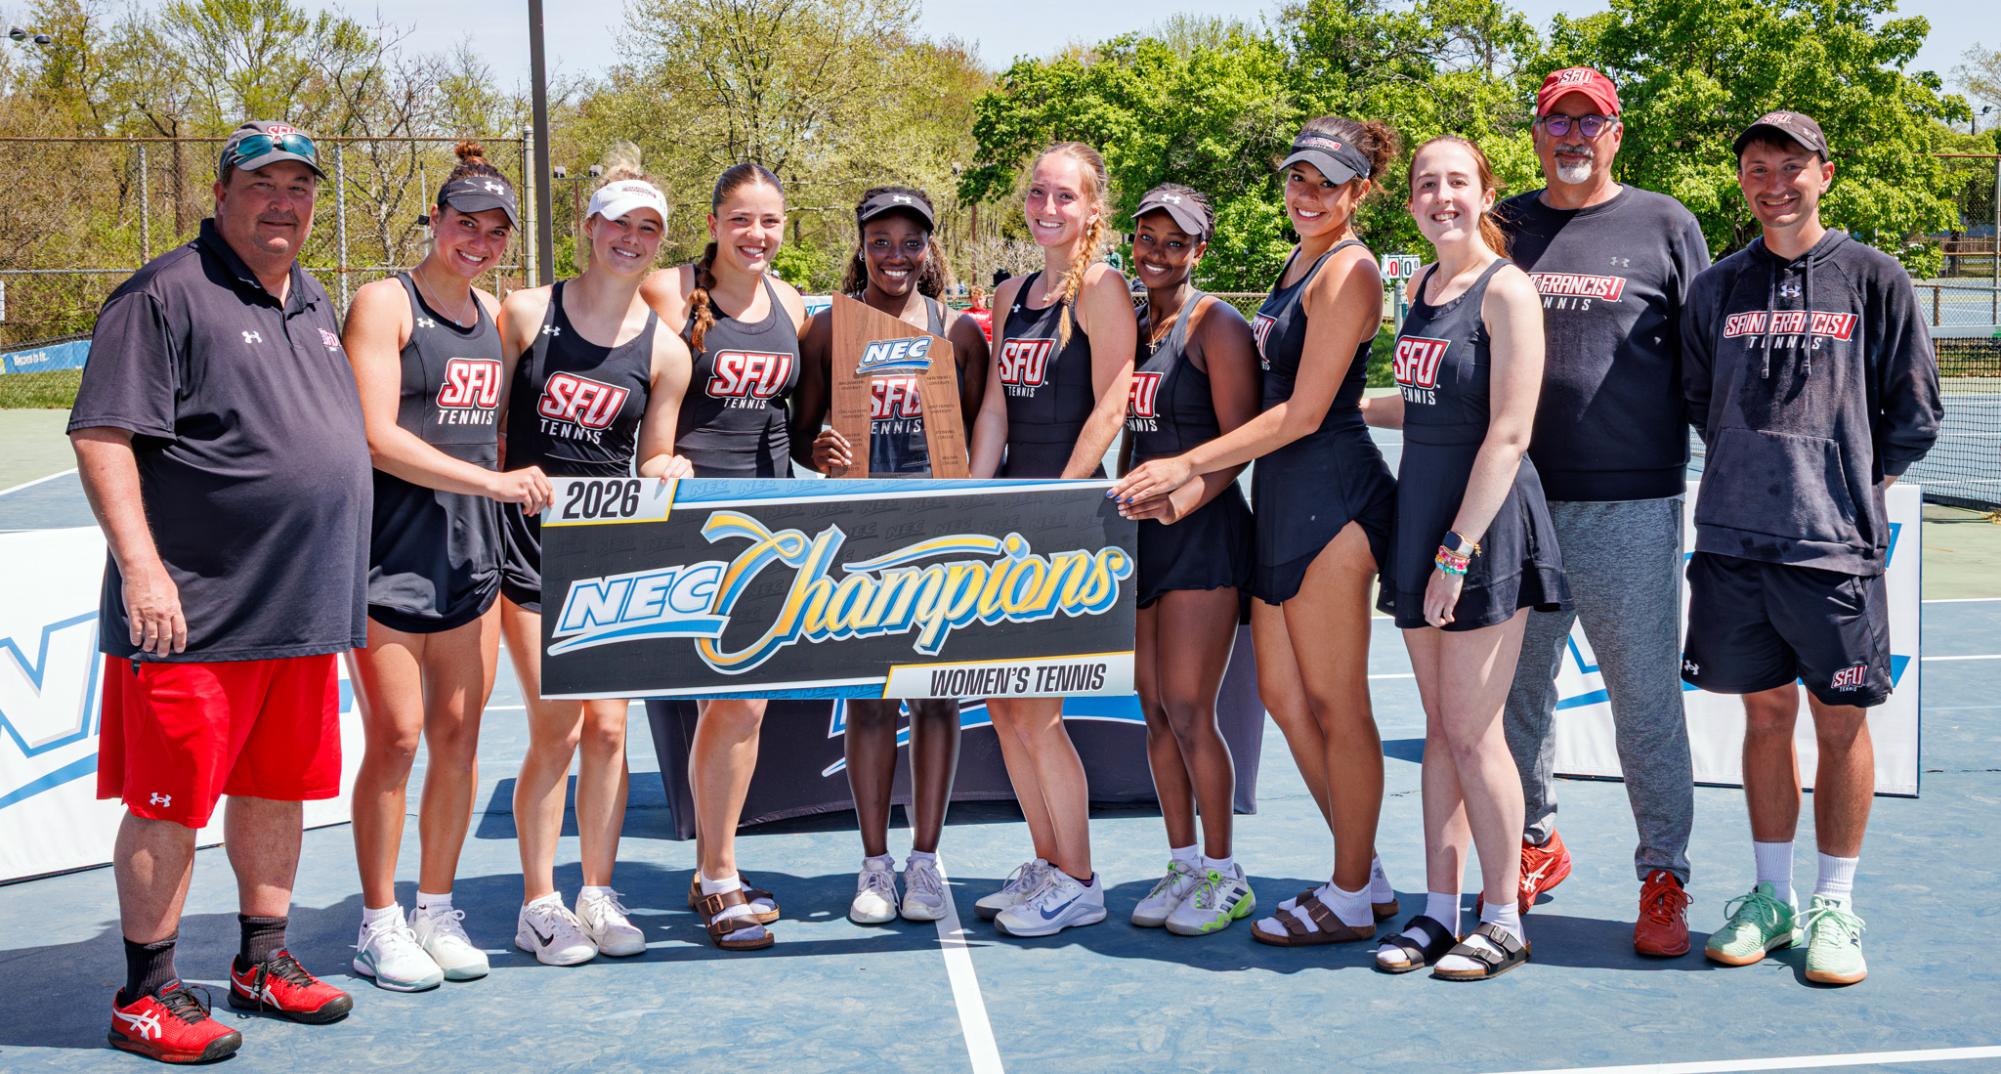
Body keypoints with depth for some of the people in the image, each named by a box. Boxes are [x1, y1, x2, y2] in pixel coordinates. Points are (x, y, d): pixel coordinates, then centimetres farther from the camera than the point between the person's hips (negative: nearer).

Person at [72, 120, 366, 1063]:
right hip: (197, 613, -8)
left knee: (279, 788, 15)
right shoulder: (165, 296, -8)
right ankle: (146, 996, 11)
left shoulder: (313, 305, 17)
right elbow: (101, 435, -14)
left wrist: (341, 581, 22)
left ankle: (262, 964, 28)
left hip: (304, 608, 8)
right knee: (169, 804, 0)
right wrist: (140, 566, -22)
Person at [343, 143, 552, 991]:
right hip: (392, 556, -6)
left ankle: (437, 910, 20)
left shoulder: (494, 315, 14)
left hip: (473, 556, 6)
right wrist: (492, 480, -19)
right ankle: (379, 923, 11)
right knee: (395, 740, -3)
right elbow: (379, 438, -16)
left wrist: (507, 504, 13)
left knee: (458, 737, 8)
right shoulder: (384, 304, -7)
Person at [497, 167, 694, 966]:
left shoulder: (665, 352, 4)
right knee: (557, 728, -6)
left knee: (608, 728, 2)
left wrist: (668, 473, -10)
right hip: (531, 541, -2)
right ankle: (538, 905, 8)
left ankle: (598, 895, 18)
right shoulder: (525, 314, 0)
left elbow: (650, 469, 11)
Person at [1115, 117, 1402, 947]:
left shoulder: (1347, 271, -11)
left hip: (1329, 496, -10)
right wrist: (1199, 471, 15)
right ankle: (1366, 875, 23)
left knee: (1333, 704, -2)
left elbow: (1303, 412, -16)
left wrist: (1189, 466, -14)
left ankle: (1352, 898, 10)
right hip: (1283, 500, 10)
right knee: (1282, 693, 12)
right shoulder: (1299, 263, 18)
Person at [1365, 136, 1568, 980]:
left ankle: (1504, 920, 10)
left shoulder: (1506, 289, -11)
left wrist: (1458, 550, -18)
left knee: (1472, 730, -3)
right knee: (1440, 728, 10)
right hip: (1420, 518, 7)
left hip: (1486, 529, -7)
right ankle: (1440, 909, 18)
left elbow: (1508, 433, -16)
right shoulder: (1422, 289, 13)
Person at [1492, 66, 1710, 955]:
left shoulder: (1664, 225, 5)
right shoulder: (1501, 228, 12)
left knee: (1646, 699, -1)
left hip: (1631, 508, -3)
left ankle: (1664, 876, 10)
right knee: (1516, 691, 11)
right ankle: (1534, 846, 29)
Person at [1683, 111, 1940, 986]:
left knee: (1840, 722, 3)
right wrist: (1756, 473, 12)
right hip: (1734, 542, 3)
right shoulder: (1717, 288, 8)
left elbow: (1915, 414, 4)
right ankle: (1772, 897, 21)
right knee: (1766, 715, 10)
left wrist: (1854, 481, 4)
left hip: (1836, 545, -2)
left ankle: (1834, 907, 15)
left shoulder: (1875, 280, 1)